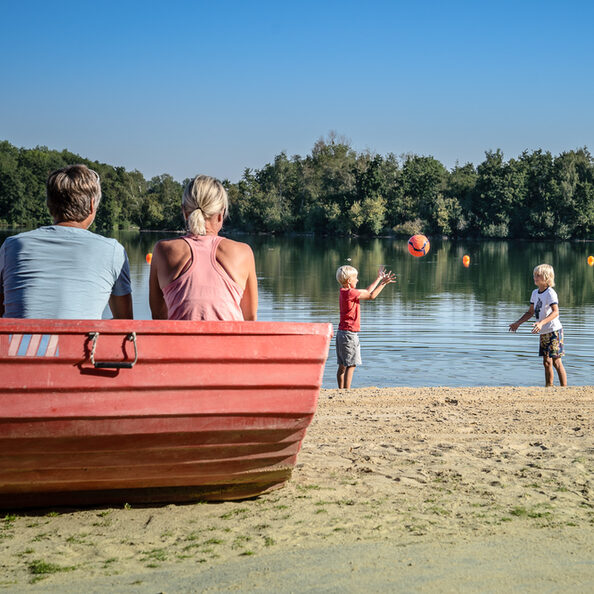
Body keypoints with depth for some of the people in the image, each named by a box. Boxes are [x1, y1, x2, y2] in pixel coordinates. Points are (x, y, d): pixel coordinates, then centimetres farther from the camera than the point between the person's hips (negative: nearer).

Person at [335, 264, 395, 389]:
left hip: (342, 332, 10)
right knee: (351, 365, -9)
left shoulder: (344, 291, 12)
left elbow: (367, 291, 21)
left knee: (342, 366, 12)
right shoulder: (350, 293, -17)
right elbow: (371, 295, -13)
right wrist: (383, 283, -7)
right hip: (349, 333, -10)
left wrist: (379, 278, 26)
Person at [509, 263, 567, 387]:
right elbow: (530, 312, 20)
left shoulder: (550, 293, -14)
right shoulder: (535, 293, 11)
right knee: (546, 362, 10)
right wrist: (517, 323, 11)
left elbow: (555, 312, -27)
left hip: (554, 331, -8)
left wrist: (541, 323, -40)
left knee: (556, 362, -9)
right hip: (543, 333, 8)